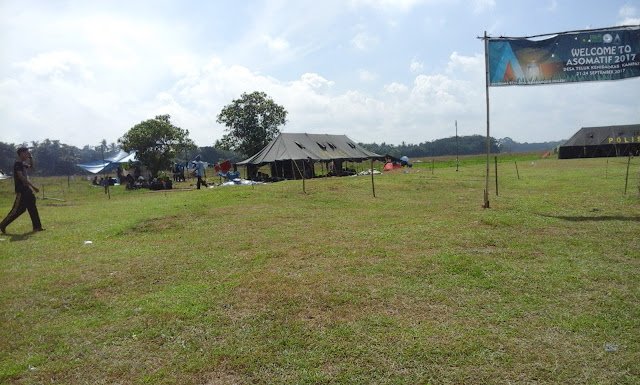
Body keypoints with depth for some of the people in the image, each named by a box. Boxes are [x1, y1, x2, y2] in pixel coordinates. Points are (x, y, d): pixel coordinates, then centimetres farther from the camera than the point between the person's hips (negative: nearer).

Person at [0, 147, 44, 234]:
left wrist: (30, 157, 15)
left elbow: (31, 166, 33)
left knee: (32, 208, 8)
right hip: (21, 190, -9)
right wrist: (33, 186, -25)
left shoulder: (23, 163, 13)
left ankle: (37, 227, 11)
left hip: (26, 189, 9)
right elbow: (21, 177, -23)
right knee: (17, 209, -6)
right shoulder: (17, 164, -14)